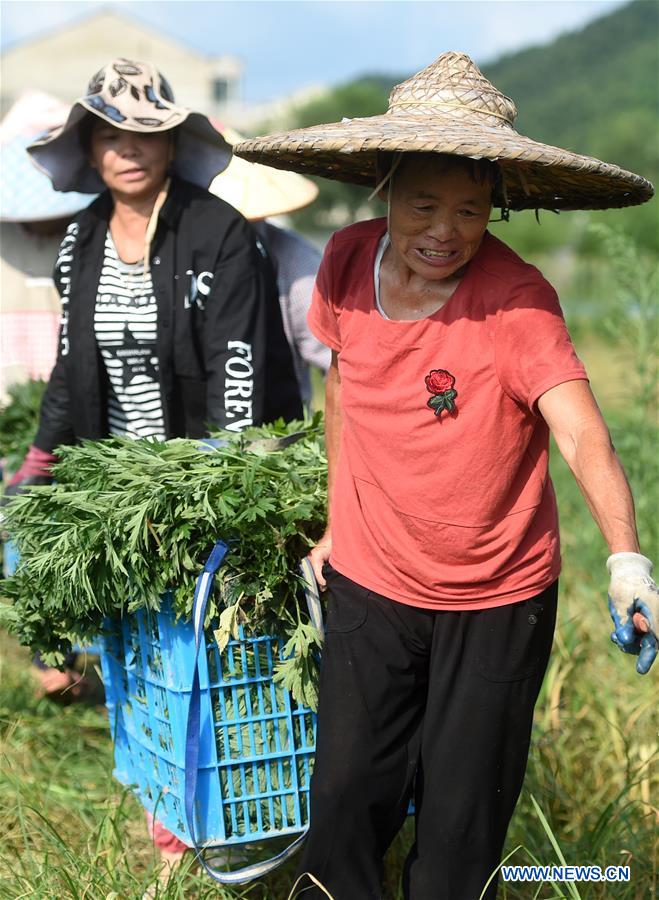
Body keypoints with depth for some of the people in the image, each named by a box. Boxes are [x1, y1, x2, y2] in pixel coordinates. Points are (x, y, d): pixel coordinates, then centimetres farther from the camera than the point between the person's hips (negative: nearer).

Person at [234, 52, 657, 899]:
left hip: (498, 603, -3)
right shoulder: (347, 262, -7)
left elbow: (583, 433, -32)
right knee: (345, 797, 11)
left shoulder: (516, 298, -21)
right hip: (371, 584, 3)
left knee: (462, 824, 10)